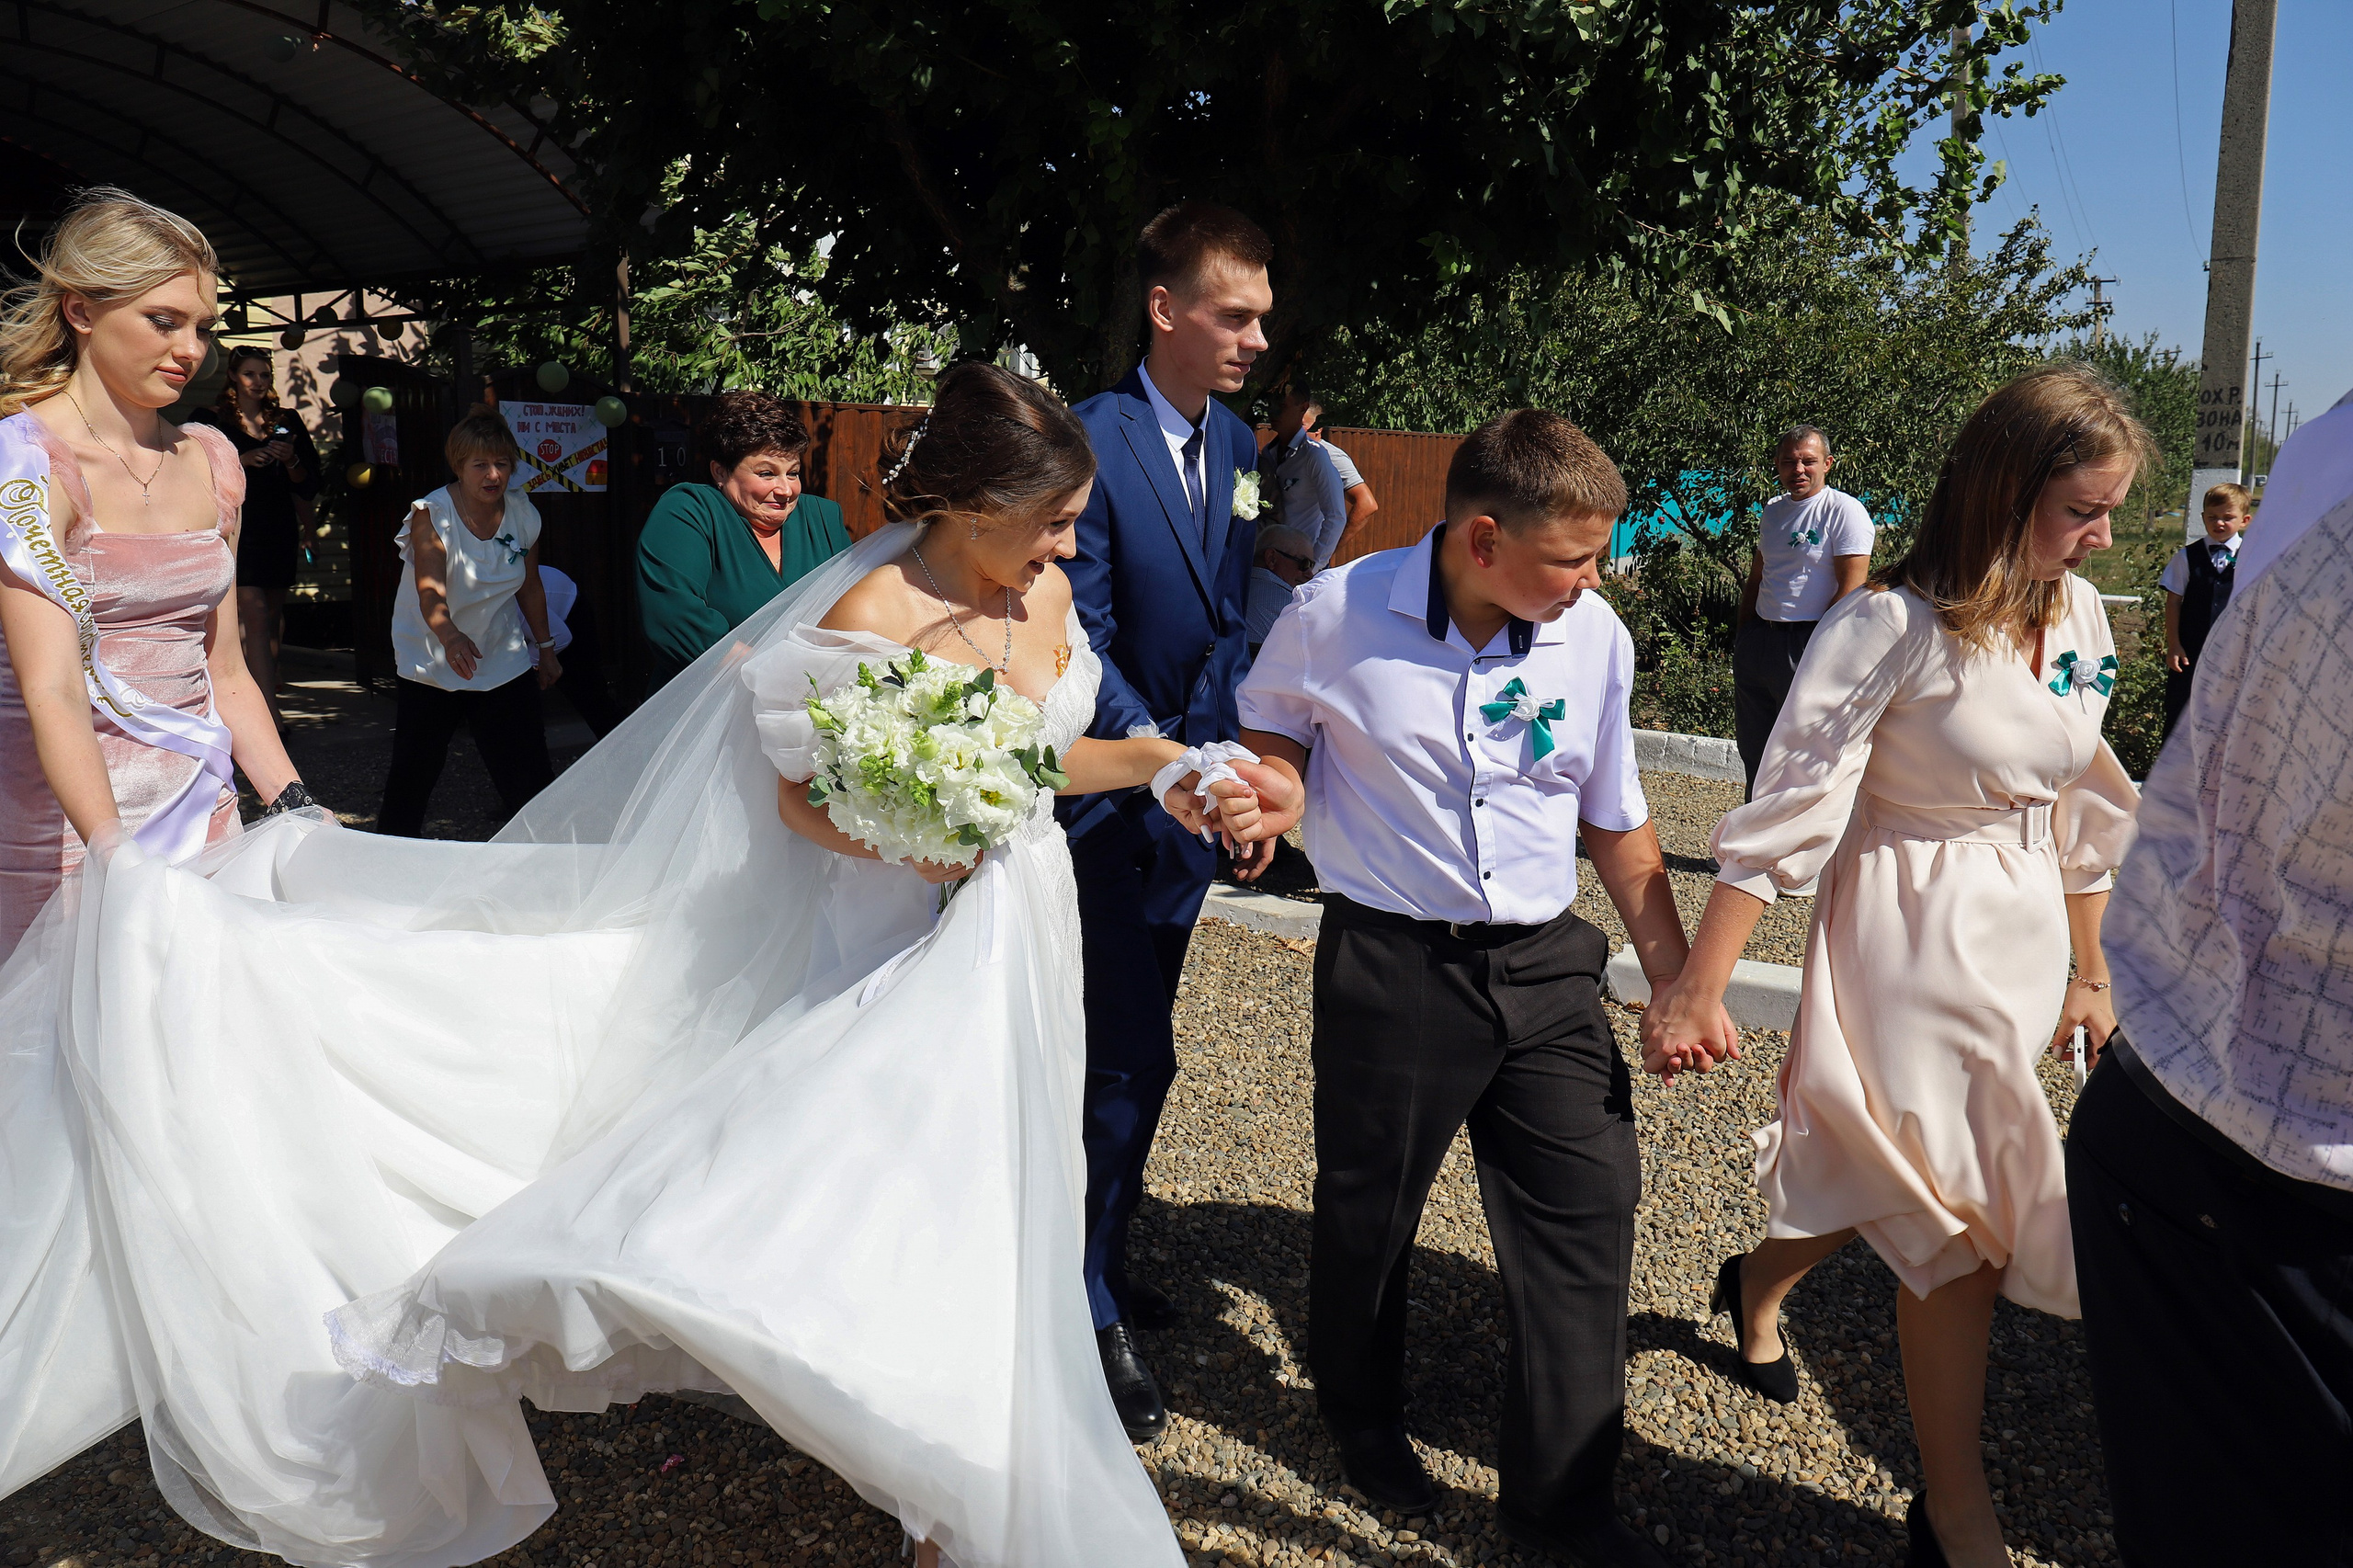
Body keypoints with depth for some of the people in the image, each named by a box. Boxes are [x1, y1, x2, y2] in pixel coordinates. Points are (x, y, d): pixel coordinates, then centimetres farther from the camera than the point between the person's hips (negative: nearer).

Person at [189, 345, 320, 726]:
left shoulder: (286, 420, 13)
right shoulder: (212, 420, 5)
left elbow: (308, 484, 10)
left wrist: (290, 460, -9)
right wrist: (242, 460, -14)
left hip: (280, 533, 4)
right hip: (238, 528, -4)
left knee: (272, 616, 8)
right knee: (256, 617, -15)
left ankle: (258, 692, 21)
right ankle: (271, 710, -23)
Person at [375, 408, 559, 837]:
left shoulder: (523, 514, -3)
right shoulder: (433, 514, -16)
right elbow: (430, 588, -32)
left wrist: (545, 647, 16)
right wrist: (449, 635, -51)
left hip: (505, 664, 3)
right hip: (430, 666, -2)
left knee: (530, 776, -3)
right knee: (413, 773, 5)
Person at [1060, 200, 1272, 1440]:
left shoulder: (1236, 442, 8)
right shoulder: (1091, 440, -16)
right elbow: (1080, 639, -18)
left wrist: (1235, 756, 5)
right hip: (1110, 794, -7)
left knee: (1129, 1050, 17)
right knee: (1133, 1057, -5)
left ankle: (1100, 1258, 34)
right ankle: (1091, 1312, 12)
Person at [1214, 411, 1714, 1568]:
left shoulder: (1595, 637, -2)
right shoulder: (1337, 615, -12)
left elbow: (1614, 821, 9)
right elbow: (1274, 735, 7)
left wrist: (1676, 974, 8)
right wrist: (1271, 795, -17)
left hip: (1546, 964, 3)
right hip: (1390, 964, -2)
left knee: (1587, 1211, 3)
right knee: (1368, 1211, 13)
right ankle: (1363, 1422, 44)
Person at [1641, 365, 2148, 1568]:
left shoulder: (2079, 617, 3)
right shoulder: (1890, 626, -18)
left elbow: (2086, 806, 13)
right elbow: (1785, 813, -20)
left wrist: (2090, 969, 17)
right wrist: (1696, 992, -21)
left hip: (2024, 934, 7)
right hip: (1909, 937, -7)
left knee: (1896, 1186, 18)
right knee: (1959, 1220, 0)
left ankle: (1759, 1285, 50)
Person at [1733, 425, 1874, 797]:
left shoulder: (1845, 510, -7)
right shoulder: (1772, 510, 15)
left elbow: (1850, 589, -13)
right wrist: (1741, 637, 15)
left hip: (1808, 641, -7)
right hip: (1758, 638, 7)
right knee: (1752, 748, 14)